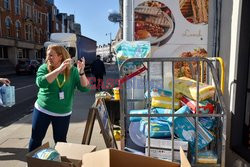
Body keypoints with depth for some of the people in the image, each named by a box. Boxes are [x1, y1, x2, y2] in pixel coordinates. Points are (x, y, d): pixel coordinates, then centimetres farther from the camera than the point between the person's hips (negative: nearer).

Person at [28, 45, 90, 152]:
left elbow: (85, 88, -13)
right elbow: (41, 82, -27)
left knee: (60, 141, 12)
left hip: (63, 113, 0)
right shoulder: (44, 68, -7)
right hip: (42, 110, 1)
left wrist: (81, 72, -29)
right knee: (36, 138, 13)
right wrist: (59, 69, -33)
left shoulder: (72, 71, -7)